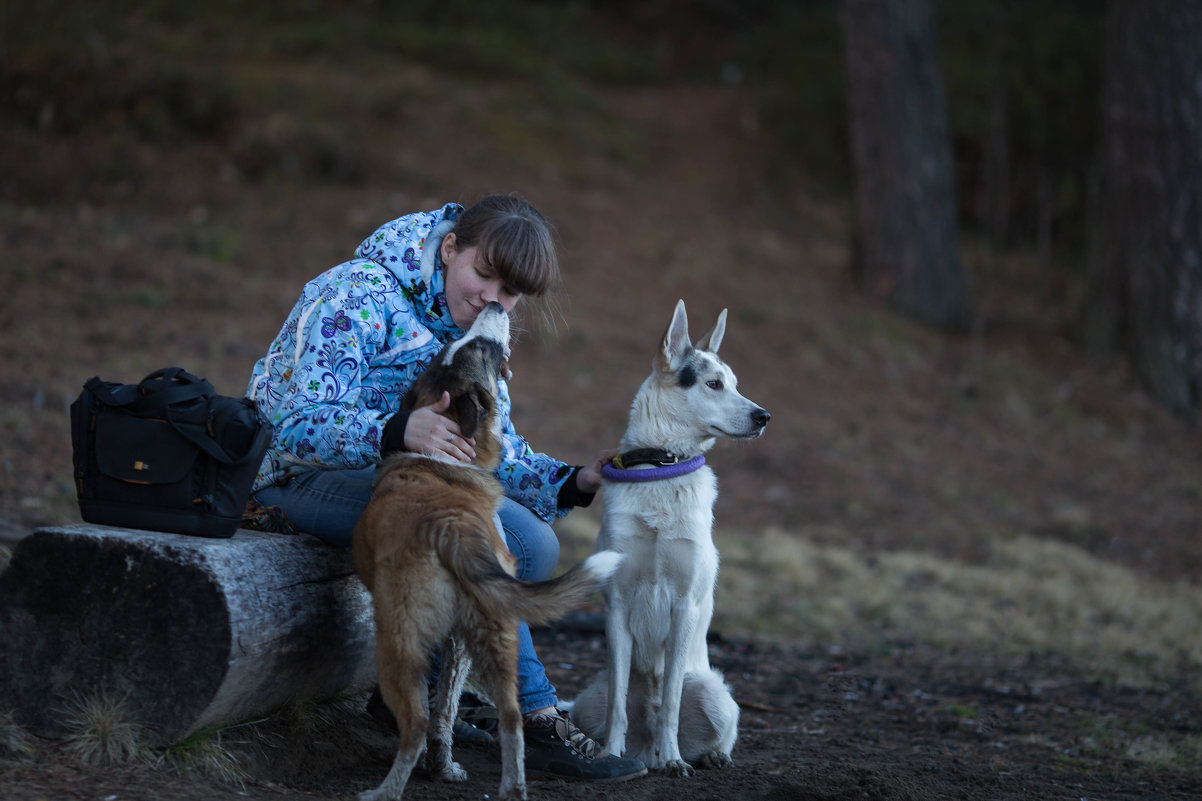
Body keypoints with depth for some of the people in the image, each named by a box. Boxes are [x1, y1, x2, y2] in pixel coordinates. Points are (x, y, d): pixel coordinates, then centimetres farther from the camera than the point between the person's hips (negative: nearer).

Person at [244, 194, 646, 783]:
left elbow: (495, 451, 6)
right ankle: (535, 719, -14)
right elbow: (298, 426, -28)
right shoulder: (357, 297, -18)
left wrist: (574, 482, -13)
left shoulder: (477, 335, 10)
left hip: (394, 476, 9)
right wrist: (398, 432, -46)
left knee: (533, 546, -4)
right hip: (303, 478, -9)